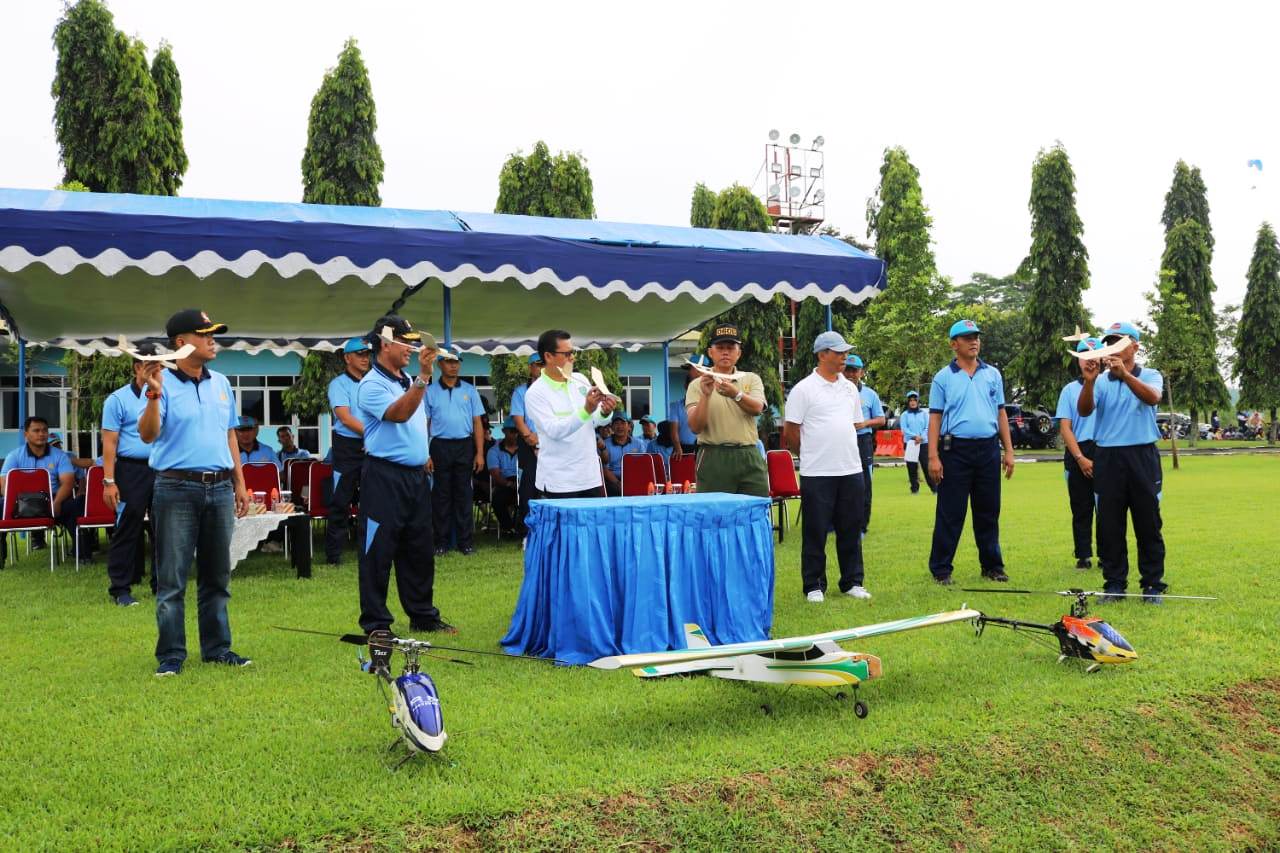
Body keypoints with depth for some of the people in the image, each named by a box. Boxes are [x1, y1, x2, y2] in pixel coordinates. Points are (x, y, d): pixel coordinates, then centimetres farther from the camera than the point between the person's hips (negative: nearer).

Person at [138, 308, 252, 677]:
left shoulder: (221, 384, 12)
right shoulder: (164, 383, -6)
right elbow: (148, 435, -16)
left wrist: (239, 483, 16)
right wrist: (153, 396, -30)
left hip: (220, 487, 6)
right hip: (177, 489, -5)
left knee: (217, 577, 11)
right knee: (172, 579, -1)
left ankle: (217, 647, 20)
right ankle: (171, 654, 6)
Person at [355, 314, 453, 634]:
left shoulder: (409, 382, 15)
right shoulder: (371, 385, -12)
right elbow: (398, 414, -28)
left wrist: (424, 456, 20)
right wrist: (423, 376, -32)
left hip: (416, 475, 9)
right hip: (385, 476, -8)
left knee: (420, 550, 14)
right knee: (378, 552, -2)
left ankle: (423, 615, 25)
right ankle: (376, 624, 5)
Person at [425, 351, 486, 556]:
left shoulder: (470, 391, 8)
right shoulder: (430, 392, 4)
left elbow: (478, 423, 7)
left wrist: (480, 453, 0)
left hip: (464, 446, 1)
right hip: (440, 446, -1)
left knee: (463, 494, 4)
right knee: (442, 495, 4)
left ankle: (465, 541, 8)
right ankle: (441, 542, 10)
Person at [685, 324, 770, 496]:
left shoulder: (751, 379, 12)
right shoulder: (697, 385, 6)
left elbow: (757, 408, -9)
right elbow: (695, 427, -6)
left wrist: (736, 394, -29)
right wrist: (706, 395, -20)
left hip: (749, 457, 2)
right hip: (713, 458, -2)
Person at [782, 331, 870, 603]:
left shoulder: (850, 388, 12)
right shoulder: (804, 389, -6)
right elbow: (790, 432, -4)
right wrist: (811, 454, 6)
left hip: (851, 469, 5)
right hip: (817, 473, -5)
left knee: (851, 530, 10)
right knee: (815, 531, 1)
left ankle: (852, 582, 20)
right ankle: (814, 586, 9)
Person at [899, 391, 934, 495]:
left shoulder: (924, 413, 9)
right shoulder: (904, 415, 7)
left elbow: (928, 428, 2)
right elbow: (904, 428, -4)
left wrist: (921, 437, -15)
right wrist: (914, 436, -18)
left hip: (924, 443, -1)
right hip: (910, 443, 1)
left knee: (927, 465, -6)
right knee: (912, 467, 1)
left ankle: (934, 488, -3)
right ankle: (914, 488, 9)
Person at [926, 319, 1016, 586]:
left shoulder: (992, 374, 11)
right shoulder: (943, 378, 1)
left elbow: (1001, 413, 14)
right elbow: (935, 418, -1)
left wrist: (1009, 451, 9)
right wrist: (933, 457, -9)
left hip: (988, 449, 3)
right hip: (956, 450, -3)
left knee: (988, 512, 10)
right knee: (950, 513, -1)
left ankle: (992, 566, 20)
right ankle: (941, 569, 6)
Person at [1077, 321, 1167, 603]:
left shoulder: (1150, 376, 5)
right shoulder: (1101, 381, 8)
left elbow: (1152, 398, -18)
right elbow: (1084, 411, -8)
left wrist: (1124, 373, -33)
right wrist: (1089, 380, -26)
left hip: (1142, 456, -2)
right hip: (1108, 458, 2)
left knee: (1148, 525, 2)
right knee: (1109, 526, 4)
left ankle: (1153, 585, 10)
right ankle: (1114, 583, 12)